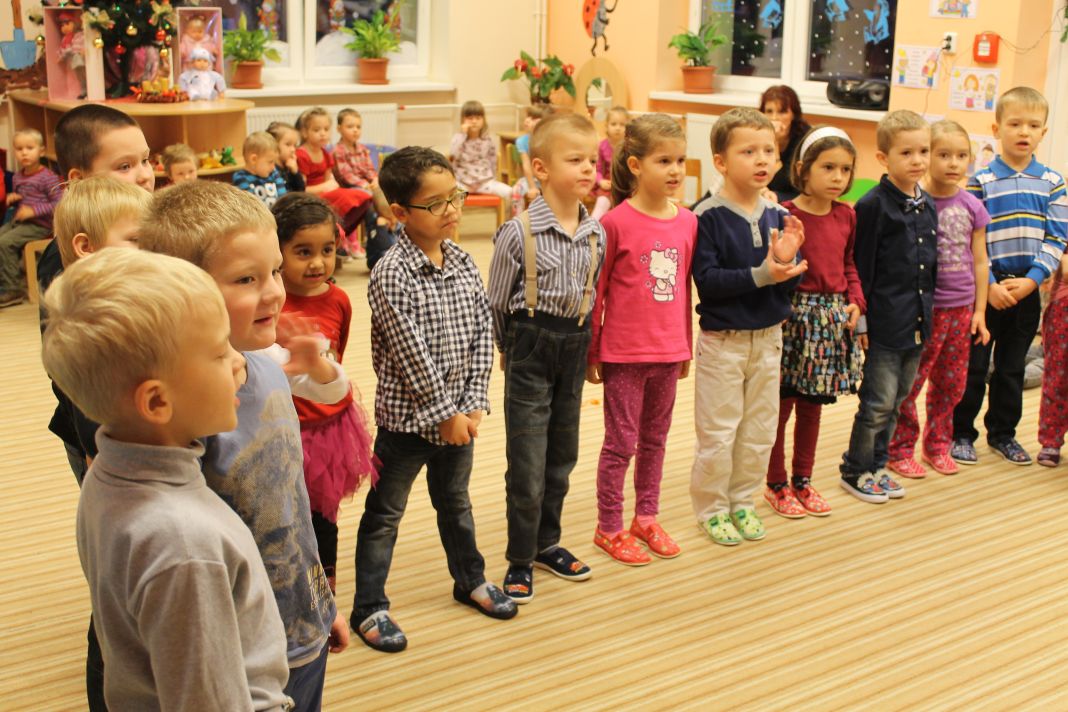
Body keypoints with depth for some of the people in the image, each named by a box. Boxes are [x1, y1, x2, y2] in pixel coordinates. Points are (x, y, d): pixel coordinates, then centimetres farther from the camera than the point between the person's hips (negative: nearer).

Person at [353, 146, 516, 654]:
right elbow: (412, 354, -21)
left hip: (458, 414, 6)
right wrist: (446, 412, -16)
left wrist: (472, 404, -7)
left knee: (455, 501, 25)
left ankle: (470, 580, 43)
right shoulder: (391, 275, -20)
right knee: (384, 515, 8)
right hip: (407, 416, -6)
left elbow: (482, 334, 0)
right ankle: (369, 609, 19)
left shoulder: (463, 263, 0)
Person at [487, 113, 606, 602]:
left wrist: (580, 341, 10)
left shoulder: (596, 233, -1)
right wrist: (514, 347, 5)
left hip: (575, 347, 5)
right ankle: (520, 560, 15)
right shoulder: (519, 233, -16)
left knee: (562, 456, 16)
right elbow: (496, 303, -5)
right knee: (527, 468, 0)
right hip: (531, 348, -5)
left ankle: (547, 543, 33)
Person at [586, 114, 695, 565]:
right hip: (623, 354, -5)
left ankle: (646, 518, 33)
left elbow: (684, 287, 11)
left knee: (655, 439, 17)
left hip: (667, 352, 5)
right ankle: (609, 528, 20)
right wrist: (591, 352, -4)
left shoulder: (687, 222, 2)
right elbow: (595, 291, -7)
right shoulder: (616, 222, -13)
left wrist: (686, 347, 14)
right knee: (622, 442, 5)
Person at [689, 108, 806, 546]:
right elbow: (707, 280, -23)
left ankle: (742, 501, 32)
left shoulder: (777, 216, 0)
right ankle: (711, 508, 22)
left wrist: (788, 260, -20)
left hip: (767, 337, 5)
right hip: (723, 340, -5)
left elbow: (791, 281, 1)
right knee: (717, 432, 5)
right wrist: (761, 274, -27)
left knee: (760, 431, 15)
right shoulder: (709, 217, -16)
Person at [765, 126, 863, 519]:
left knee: (812, 404, 15)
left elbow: (849, 265, 15)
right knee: (782, 403, 2)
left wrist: (856, 301, 3)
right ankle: (776, 485, 17)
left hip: (832, 316, 6)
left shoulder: (846, 216, 6)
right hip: (793, 314, -5)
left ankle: (802, 480, 28)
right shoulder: (785, 215, -11)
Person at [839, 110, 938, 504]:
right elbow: (861, 267, -12)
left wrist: (927, 314, 15)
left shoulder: (927, 206, 9)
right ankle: (855, 471, 15)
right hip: (884, 321, -7)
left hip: (917, 323, 7)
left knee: (896, 401, 14)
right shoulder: (873, 205, -12)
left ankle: (876, 466, 28)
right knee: (878, 403, -1)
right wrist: (860, 319, -12)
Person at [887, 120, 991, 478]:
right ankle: (900, 450, 15)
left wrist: (979, 310, 9)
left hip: (960, 307, 5)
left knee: (951, 382, 13)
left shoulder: (972, 206, 5)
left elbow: (979, 261, 10)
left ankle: (937, 445, 29)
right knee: (908, 382, 0)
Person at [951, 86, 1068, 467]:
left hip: (1028, 288, 3)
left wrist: (1031, 280, -13)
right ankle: (961, 433, 14)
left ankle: (1003, 433, 25)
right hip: (984, 288, -3)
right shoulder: (980, 181, -5)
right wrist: (989, 285, -15)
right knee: (973, 363, 3)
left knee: (1012, 365, 13)